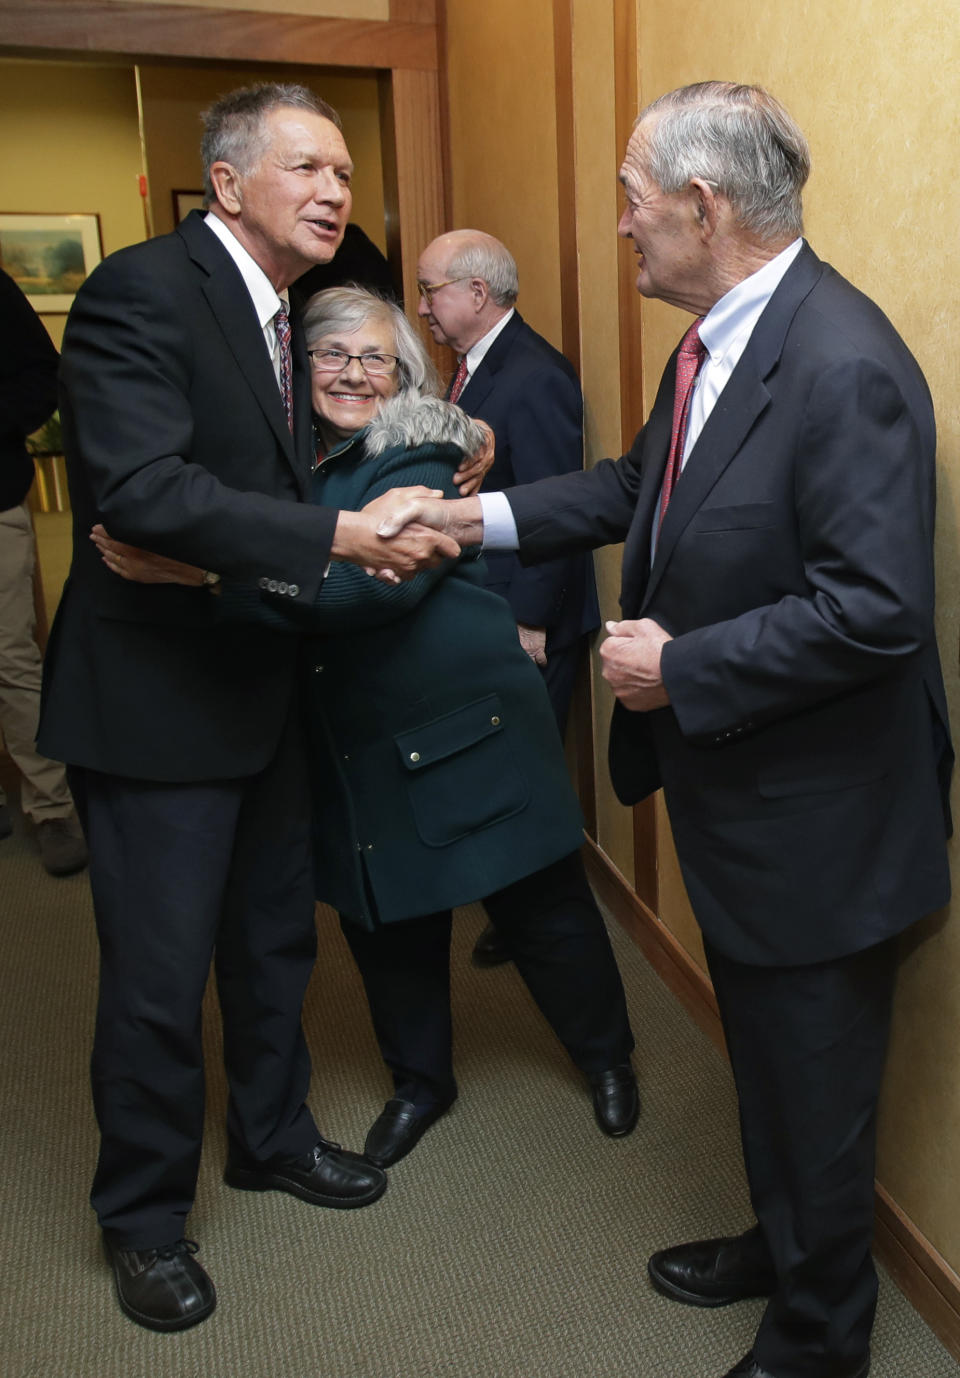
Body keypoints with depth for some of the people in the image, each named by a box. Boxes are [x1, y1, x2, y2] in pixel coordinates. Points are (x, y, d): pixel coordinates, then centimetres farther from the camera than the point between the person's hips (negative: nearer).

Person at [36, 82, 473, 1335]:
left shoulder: (278, 316, 11)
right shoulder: (142, 291, -17)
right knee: (160, 975, 4)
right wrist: (341, 537, -30)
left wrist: (370, 539, -2)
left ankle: (272, 1137, 44)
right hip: (154, 697, -8)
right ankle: (144, 1219, 28)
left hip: (260, 684, 9)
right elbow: (143, 489, -30)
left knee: (276, 938, 20)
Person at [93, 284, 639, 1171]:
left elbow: (377, 581, -31)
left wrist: (209, 571, -37)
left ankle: (608, 1058, 35)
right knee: (385, 916, 15)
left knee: (542, 904, 8)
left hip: (464, 727, -5)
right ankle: (420, 1080, 40)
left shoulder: (420, 457, -14)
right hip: (355, 745, 5)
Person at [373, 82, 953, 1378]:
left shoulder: (845, 367, -26)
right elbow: (642, 483, 17)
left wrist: (680, 669, -21)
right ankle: (779, 1245, 52)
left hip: (814, 818, -9)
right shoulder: (713, 340, 4)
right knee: (762, 1054, 27)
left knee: (816, 1080, 12)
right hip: (733, 788, 9)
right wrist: (477, 516, 11)